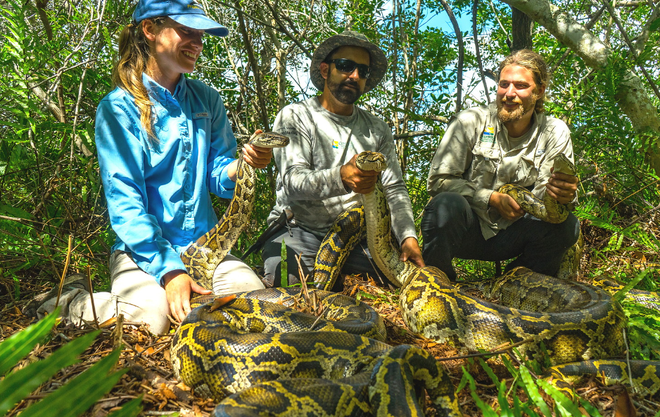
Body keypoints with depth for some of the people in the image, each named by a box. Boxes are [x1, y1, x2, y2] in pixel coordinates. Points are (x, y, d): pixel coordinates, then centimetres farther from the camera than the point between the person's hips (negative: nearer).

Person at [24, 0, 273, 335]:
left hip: (204, 245, 4)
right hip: (143, 248, -3)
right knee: (150, 315, -29)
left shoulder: (207, 100, 9)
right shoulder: (119, 107, -6)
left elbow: (218, 179, 7)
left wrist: (244, 164, -17)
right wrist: (168, 270, -26)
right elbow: (124, 202, -14)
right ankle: (68, 300, 1)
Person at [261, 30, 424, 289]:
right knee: (281, 280, -32)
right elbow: (293, 181, -14)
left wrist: (408, 236, -11)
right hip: (300, 231, -3)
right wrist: (340, 178, -35)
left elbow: (394, 189, 8)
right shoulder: (295, 117, 1)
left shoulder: (377, 129, 14)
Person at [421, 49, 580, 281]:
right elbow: (439, 181, -12)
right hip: (465, 231, -2)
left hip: (509, 236, 3)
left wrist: (562, 194, -33)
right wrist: (492, 198, -20)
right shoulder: (470, 122, -7)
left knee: (566, 226, -23)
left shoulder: (555, 133, 0)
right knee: (447, 204, -35)